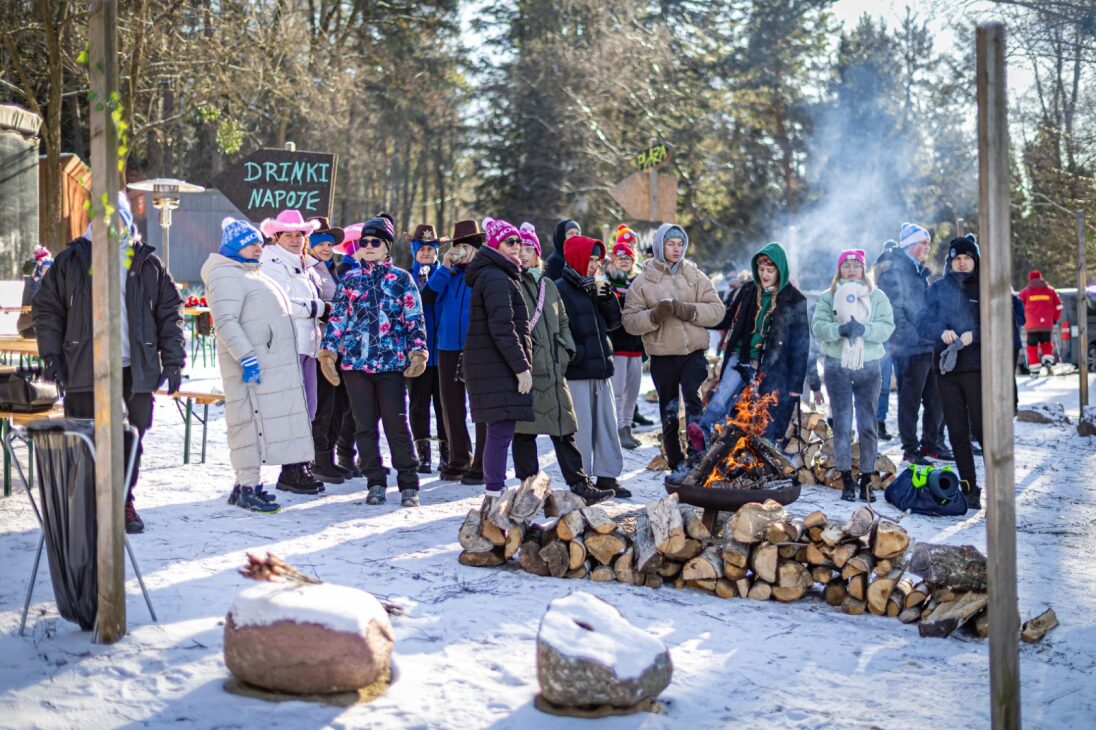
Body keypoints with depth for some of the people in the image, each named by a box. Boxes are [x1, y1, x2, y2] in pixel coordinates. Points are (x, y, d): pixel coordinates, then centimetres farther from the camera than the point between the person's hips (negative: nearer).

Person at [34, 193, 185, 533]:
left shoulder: (147, 263, 8)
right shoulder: (72, 260, 5)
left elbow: (170, 312, 9)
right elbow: (46, 307, 7)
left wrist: (173, 361, 3)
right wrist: (51, 355, -2)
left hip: (135, 368, 1)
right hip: (85, 369, -1)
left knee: (131, 439, 5)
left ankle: (124, 502, 18)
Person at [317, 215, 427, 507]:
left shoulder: (402, 279, 5)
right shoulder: (350, 279, 10)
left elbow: (415, 319, 4)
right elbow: (337, 317, 11)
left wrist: (418, 351, -5)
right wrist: (328, 350, 2)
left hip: (392, 362, -2)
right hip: (355, 361, 2)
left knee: (397, 423, -3)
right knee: (365, 425, 5)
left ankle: (408, 485, 5)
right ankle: (375, 483, 15)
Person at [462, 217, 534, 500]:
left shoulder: (496, 275, 19)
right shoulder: (496, 278, -14)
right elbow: (502, 328, -21)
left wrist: (520, 363, 21)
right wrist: (521, 366, -19)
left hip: (492, 367, 11)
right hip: (498, 368, -11)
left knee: (499, 430, 13)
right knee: (501, 429, -10)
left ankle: (494, 492, 17)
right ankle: (495, 493, -9)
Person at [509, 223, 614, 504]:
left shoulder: (548, 285, 18)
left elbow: (562, 321, 25)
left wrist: (566, 350, 11)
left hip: (552, 371, 6)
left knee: (564, 429, 7)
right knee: (524, 432, 0)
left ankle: (580, 486, 8)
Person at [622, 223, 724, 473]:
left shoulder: (695, 276, 6)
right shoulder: (643, 281, 3)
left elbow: (716, 309, 0)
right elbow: (630, 321, -2)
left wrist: (687, 310, -16)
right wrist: (655, 314, -20)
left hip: (693, 352, -1)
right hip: (662, 355, 1)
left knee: (693, 399, -23)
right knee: (669, 412, 10)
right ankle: (676, 466, 23)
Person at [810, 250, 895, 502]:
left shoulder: (877, 296, 8)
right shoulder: (828, 297, 9)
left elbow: (887, 327, -5)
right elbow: (817, 326, -5)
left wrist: (863, 329, -22)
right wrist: (839, 330, -23)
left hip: (868, 365, 0)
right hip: (836, 365, 0)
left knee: (867, 424, 0)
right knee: (842, 424, -1)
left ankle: (866, 481, 7)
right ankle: (846, 480, 4)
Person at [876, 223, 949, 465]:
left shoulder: (921, 272, 20)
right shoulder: (894, 271, -9)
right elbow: (894, 311, -16)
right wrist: (912, 337, -19)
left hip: (930, 347, 9)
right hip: (909, 350, -9)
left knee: (936, 399, 12)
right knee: (910, 401, -1)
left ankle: (932, 443, 23)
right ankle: (910, 449, 6)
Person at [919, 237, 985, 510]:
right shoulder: (938, 289, 12)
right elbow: (925, 323, 4)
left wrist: (973, 335, -18)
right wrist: (941, 331, -16)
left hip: (976, 367, -3)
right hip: (946, 367, 3)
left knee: (982, 427, -10)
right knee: (957, 431, 5)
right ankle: (968, 487, 11)